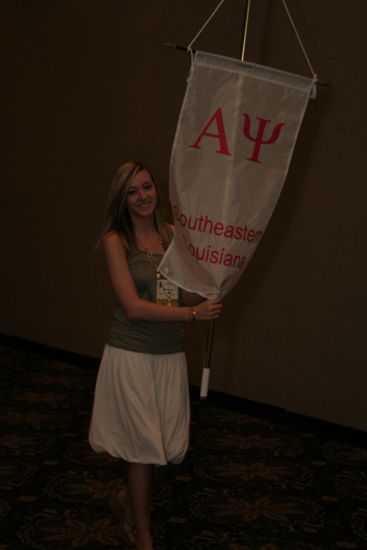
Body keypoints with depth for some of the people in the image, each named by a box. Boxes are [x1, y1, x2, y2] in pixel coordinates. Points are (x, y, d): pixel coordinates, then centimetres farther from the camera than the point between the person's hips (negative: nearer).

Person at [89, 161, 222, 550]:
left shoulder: (173, 234, 5)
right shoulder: (115, 240, -10)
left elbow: (185, 294, 9)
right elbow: (133, 306, -17)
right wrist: (194, 313, -19)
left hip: (170, 354, 5)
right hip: (131, 355, -5)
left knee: (169, 445, 11)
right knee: (143, 444, 5)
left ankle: (125, 498, 39)